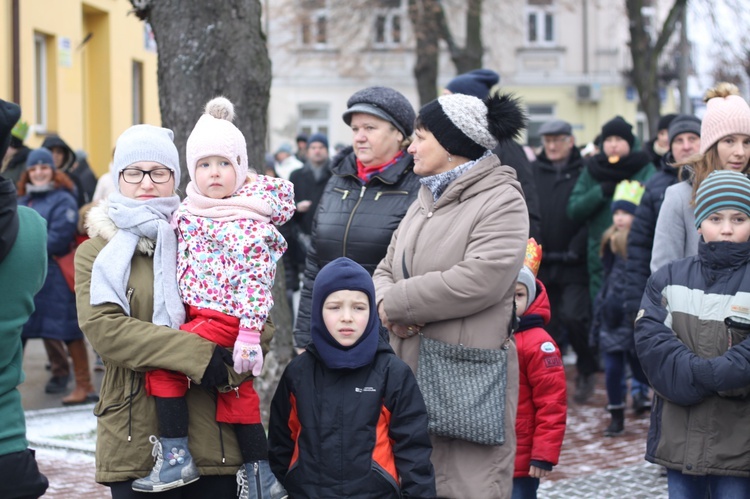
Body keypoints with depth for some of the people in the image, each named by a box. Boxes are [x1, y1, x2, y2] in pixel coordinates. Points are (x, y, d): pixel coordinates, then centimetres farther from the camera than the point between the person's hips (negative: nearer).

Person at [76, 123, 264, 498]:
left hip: (211, 434, 2)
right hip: (136, 437, -1)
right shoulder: (96, 252, 8)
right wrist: (197, 355, -17)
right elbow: (103, 327, -9)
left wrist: (227, 371, -14)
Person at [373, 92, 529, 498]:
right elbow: (385, 271, 19)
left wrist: (397, 303, -13)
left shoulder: (501, 200, -8)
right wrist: (387, 301, -6)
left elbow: (478, 279, -21)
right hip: (411, 372, 8)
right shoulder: (427, 201, 19)